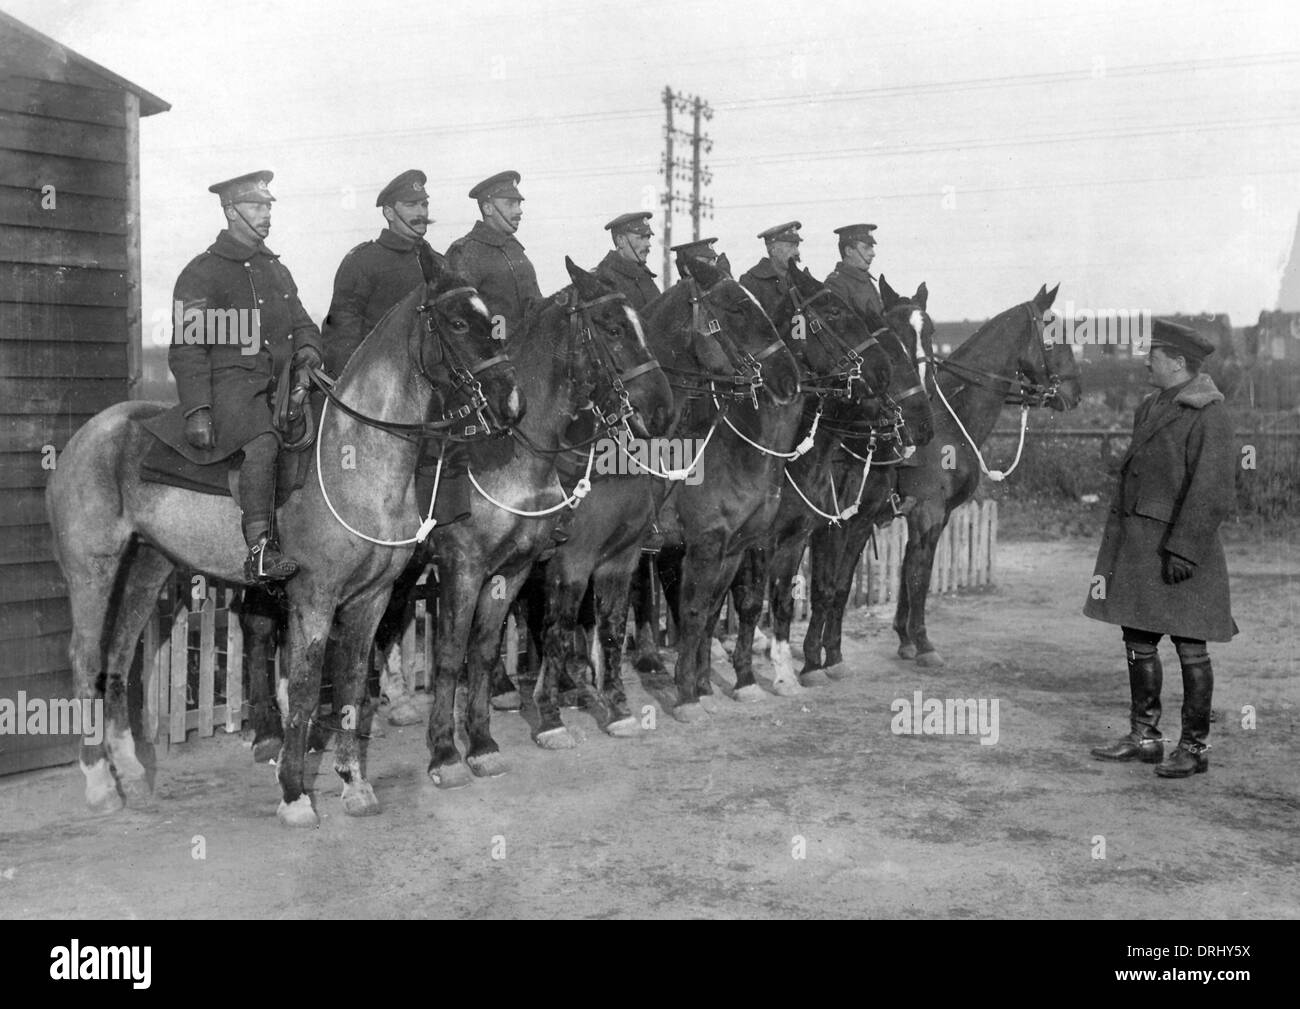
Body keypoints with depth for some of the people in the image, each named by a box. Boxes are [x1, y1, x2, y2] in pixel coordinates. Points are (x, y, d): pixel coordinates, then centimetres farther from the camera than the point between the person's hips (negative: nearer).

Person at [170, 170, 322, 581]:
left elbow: (302, 325, 27)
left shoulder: (276, 268, 23)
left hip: (281, 384, 8)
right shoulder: (201, 273, -1)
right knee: (263, 443, -33)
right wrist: (196, 410, -18)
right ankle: (259, 552, -38)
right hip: (231, 381, -8)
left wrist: (307, 356, 3)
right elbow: (187, 349, -7)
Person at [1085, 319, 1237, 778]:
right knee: (1138, 641, 13)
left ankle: (1194, 747, 10)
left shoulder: (1209, 417, -13)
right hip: (1134, 542, 9)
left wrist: (1183, 550, -22)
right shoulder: (1150, 408, 13)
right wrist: (1116, 544, 17)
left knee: (1190, 647, 1)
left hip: (1178, 547, -8)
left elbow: (1211, 493, -19)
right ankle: (1144, 736, 24)